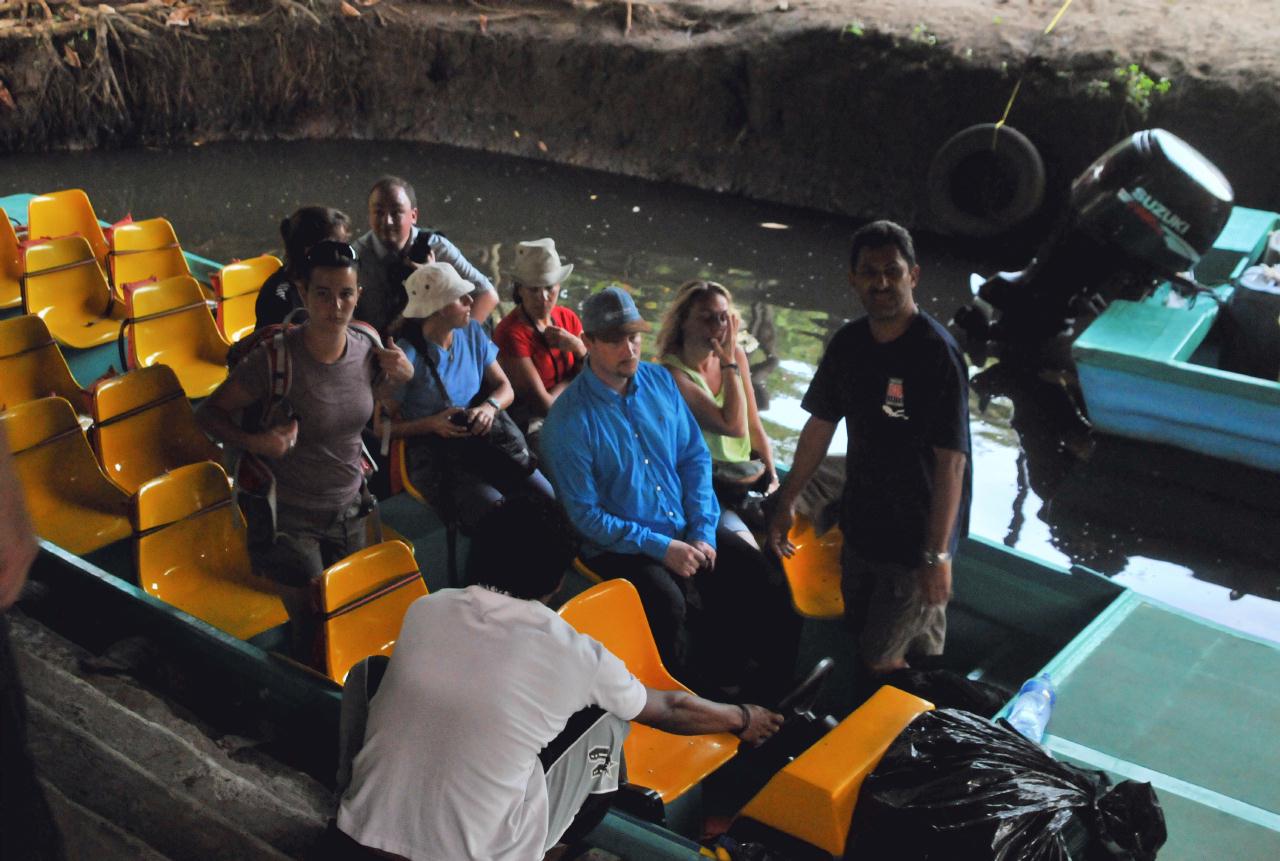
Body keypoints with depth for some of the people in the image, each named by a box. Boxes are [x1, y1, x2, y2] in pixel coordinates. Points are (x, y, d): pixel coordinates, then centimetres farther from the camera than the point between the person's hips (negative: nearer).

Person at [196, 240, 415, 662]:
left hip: (349, 512, 5)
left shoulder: (369, 352, -6)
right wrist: (255, 441, -29)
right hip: (289, 517, -5)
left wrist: (403, 375, -5)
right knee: (318, 633, -7)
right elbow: (208, 412, -11)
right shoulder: (275, 358, -21)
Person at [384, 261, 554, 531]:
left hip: (485, 442, 6)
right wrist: (432, 424, -21)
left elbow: (505, 387, 11)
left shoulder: (472, 332, 7)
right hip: (435, 456, -5)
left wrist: (490, 406, -11)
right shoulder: (408, 356, -11)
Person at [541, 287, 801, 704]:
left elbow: (696, 458, 8)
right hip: (620, 546, -5)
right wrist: (661, 548, -18)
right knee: (669, 604, -33)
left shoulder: (659, 381, 3)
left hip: (688, 531, 6)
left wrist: (703, 532, -5)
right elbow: (586, 514, -13)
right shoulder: (569, 420, -14)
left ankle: (769, 692, 9)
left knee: (766, 582, -11)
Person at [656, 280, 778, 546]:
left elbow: (754, 426, 12)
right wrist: (729, 363, -19)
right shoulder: (672, 374, -16)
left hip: (750, 476, 7)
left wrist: (772, 476, 4)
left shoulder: (736, 354, 5)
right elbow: (735, 427, -24)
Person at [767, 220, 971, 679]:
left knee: (880, 658, -2)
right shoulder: (848, 344, 0)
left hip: (917, 536, -7)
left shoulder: (936, 354, -21)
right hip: (862, 524, 7)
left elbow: (950, 461, -22)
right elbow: (820, 425, 10)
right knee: (862, 636, 18)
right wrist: (787, 502, 11)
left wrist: (936, 555, -23)